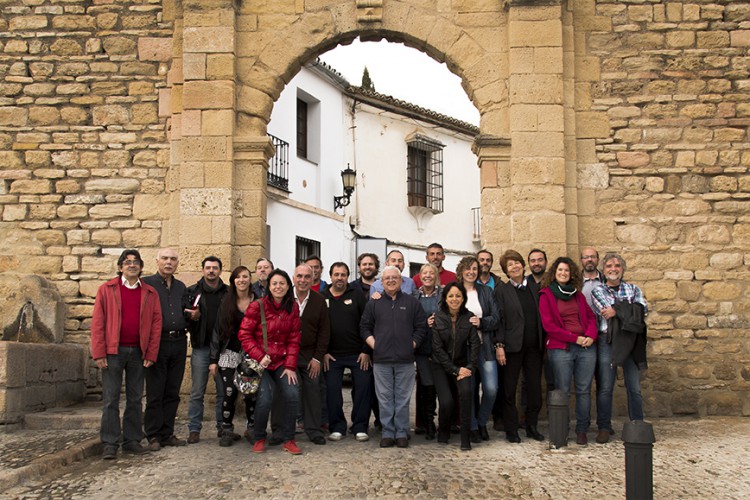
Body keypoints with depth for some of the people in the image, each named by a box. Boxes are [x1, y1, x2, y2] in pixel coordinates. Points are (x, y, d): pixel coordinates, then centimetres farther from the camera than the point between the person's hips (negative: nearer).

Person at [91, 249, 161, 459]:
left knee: (135, 399, 9)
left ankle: (132, 441, 17)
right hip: (113, 351, -2)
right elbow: (97, 323, -1)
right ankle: (109, 444, 6)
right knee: (111, 399, 0)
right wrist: (99, 354, -8)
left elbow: (156, 324, 6)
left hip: (138, 353, 2)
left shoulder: (150, 293, 8)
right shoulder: (106, 290, 3)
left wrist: (151, 354, -1)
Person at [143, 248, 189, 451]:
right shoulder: (147, 284, 0)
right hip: (157, 342, -5)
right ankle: (153, 436, 7)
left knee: (172, 393, 9)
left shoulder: (181, 287, 17)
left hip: (179, 342, 5)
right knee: (155, 393, -1)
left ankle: (167, 434, 17)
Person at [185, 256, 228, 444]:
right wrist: (193, 317, -16)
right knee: (197, 392, 3)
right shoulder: (192, 292, 5)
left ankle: (223, 426, 18)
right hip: (201, 347, 0)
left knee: (224, 390, 7)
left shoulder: (228, 293, 7)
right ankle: (194, 429, 10)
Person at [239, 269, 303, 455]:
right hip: (260, 362, -3)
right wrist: (260, 356, -17)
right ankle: (259, 439, 7)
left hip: (282, 361, 3)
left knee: (292, 394, -14)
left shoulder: (293, 308, 3)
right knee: (265, 399, -19)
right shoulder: (257, 306, -8)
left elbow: (294, 339, 3)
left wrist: (290, 365, -4)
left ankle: (288, 440, 3)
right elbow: (244, 335, -8)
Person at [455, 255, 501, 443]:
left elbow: (496, 318, 4)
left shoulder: (486, 292, 11)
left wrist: (481, 322, -13)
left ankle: (482, 422, 18)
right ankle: (473, 427, 15)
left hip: (485, 346, 2)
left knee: (491, 389, -5)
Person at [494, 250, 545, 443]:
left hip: (534, 345, 3)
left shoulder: (534, 286, 9)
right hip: (513, 345, -3)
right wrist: (500, 345, -11)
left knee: (535, 387, 7)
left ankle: (532, 426, 21)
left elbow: (542, 315, 11)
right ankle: (511, 429, 13)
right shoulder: (502, 290, -1)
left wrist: (545, 339, 5)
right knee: (510, 389, 4)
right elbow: (499, 319, -5)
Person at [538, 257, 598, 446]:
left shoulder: (577, 294, 17)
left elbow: (591, 317, 16)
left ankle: (582, 430, 14)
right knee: (562, 392, -2)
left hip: (586, 347, 4)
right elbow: (548, 325, -5)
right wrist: (574, 338, -10)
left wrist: (591, 335, -5)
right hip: (560, 348, -4)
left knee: (584, 390, 4)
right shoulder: (546, 295, 2)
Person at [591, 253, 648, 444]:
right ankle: (604, 427, 8)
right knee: (605, 387, 0)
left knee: (634, 387, 5)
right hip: (607, 341, -2)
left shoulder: (633, 289, 12)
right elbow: (607, 312, -10)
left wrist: (617, 310, -13)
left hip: (631, 342, 2)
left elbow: (643, 309, -5)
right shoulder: (598, 291, 6)